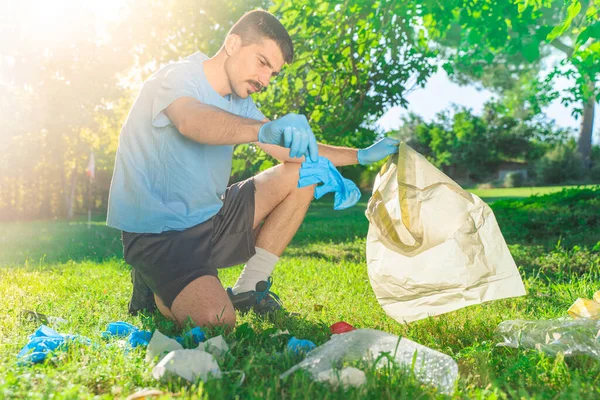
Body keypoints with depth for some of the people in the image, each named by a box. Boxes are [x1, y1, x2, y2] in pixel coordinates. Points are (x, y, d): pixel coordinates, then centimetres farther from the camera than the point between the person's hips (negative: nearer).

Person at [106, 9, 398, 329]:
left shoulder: (239, 103, 9)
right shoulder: (176, 78, -15)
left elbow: (293, 151, 12)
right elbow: (193, 122, -40)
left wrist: (361, 155, 5)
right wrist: (264, 129, -56)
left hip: (210, 220, 8)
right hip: (158, 235, -8)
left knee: (301, 174, 1)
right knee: (217, 321, -30)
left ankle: (248, 290, 7)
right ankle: (158, 291, 5)